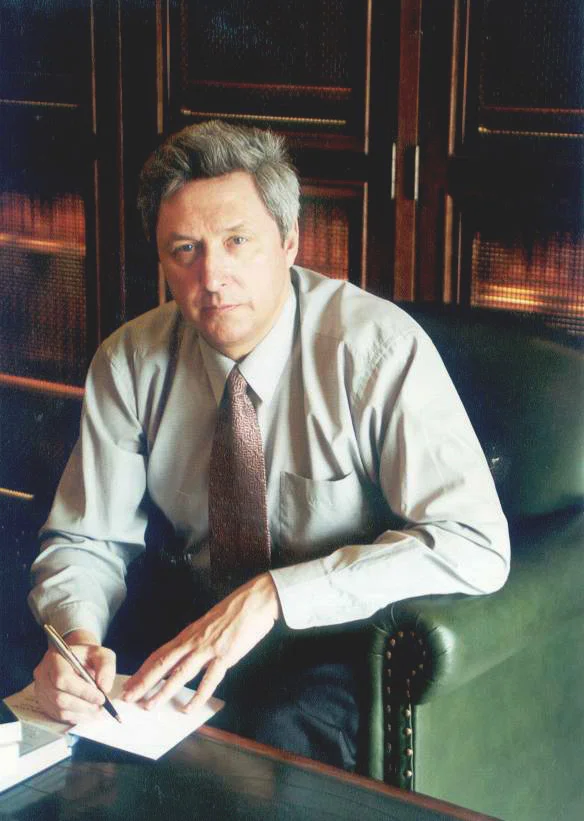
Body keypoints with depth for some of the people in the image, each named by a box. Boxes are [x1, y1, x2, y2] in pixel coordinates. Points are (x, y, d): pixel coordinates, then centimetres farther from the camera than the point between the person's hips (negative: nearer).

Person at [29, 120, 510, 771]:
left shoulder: (379, 347, -18)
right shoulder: (130, 364, -4)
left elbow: (473, 545, -25)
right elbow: (85, 540, 1)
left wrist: (273, 595, -31)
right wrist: (76, 633, -24)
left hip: (343, 638, -4)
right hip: (190, 621, 4)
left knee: (275, 740, -34)